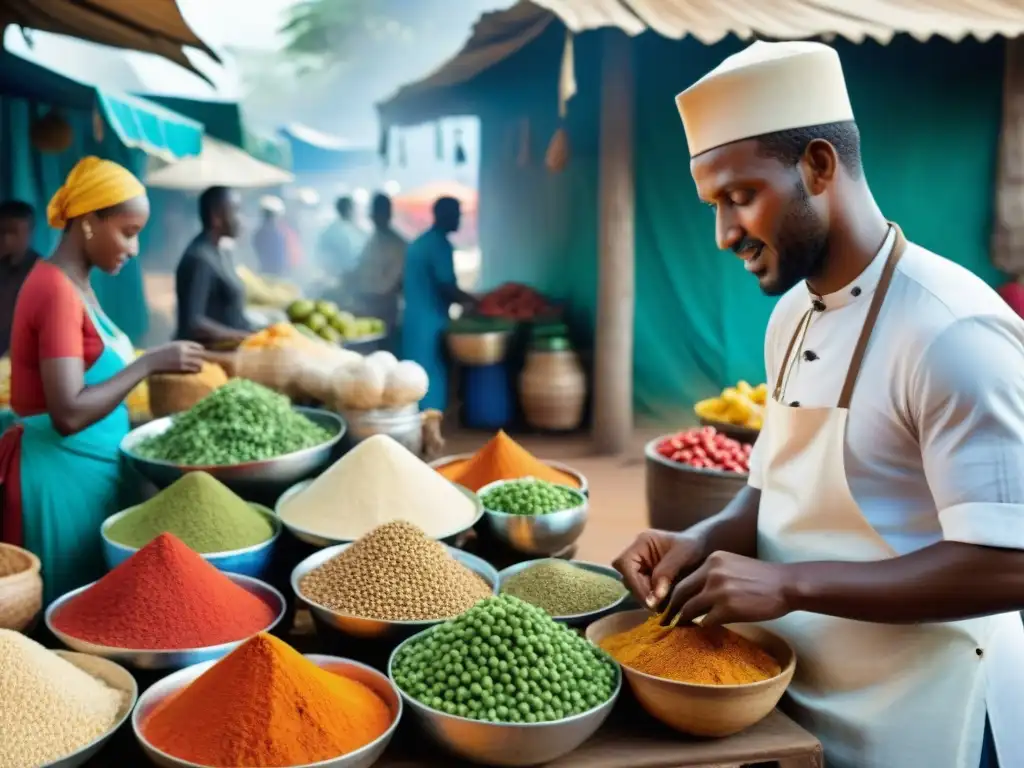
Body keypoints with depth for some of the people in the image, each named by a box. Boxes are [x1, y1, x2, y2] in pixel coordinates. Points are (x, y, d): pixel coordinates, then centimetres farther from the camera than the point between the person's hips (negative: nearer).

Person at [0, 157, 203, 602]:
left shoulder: (72, 285, 11)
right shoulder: (57, 291, -18)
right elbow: (69, 414, -25)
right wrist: (149, 363, -21)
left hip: (89, 465, 9)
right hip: (64, 472, -9)